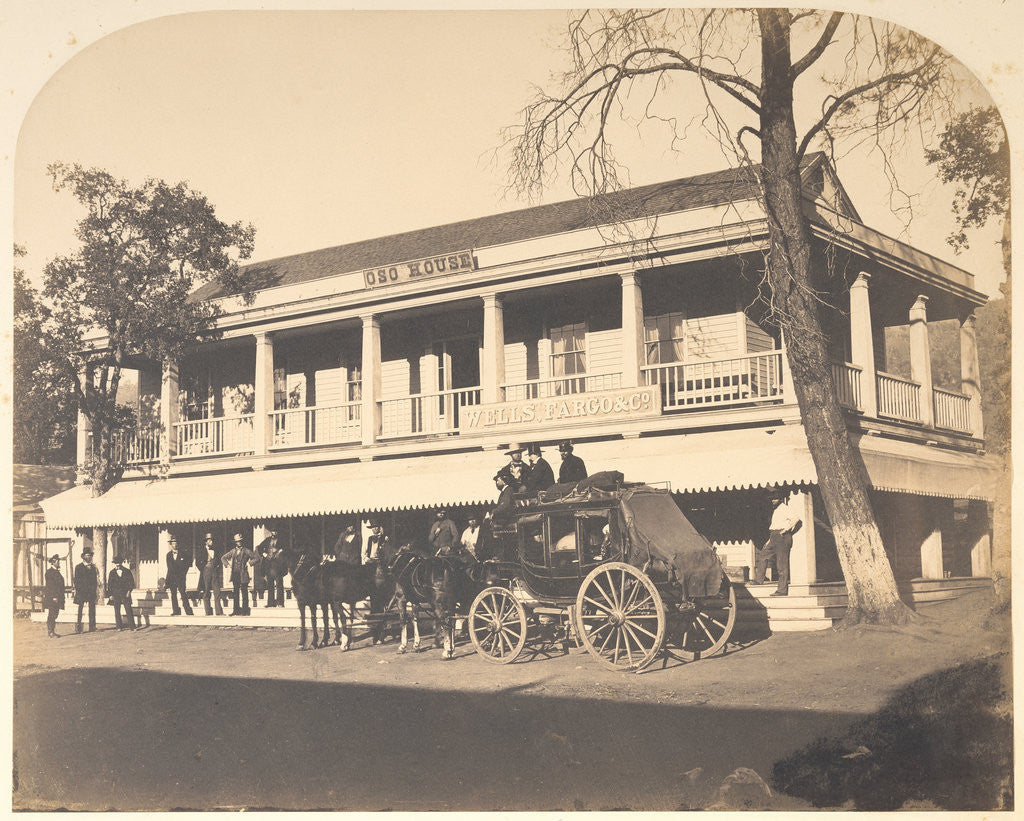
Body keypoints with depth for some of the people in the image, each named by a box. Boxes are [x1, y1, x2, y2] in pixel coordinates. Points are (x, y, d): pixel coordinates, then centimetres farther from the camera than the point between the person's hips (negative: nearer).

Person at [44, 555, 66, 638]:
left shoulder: (56, 571, 18)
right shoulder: (50, 572, -11)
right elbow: (50, 585, -17)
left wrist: (60, 598, 20)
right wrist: (54, 597, -21)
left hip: (57, 597, 9)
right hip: (51, 596, -9)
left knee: (54, 615, 11)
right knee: (51, 615, -8)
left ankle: (52, 632, 14)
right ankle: (50, 633, -6)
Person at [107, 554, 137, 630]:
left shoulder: (127, 571, 5)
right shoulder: (112, 572, 7)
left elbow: (131, 582, 5)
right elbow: (109, 584, 8)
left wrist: (129, 591, -8)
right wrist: (110, 595, 1)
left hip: (125, 594, -1)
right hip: (115, 595, 1)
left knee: (128, 610, -6)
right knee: (117, 611, 1)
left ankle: (132, 627, -5)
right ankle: (119, 627, 8)